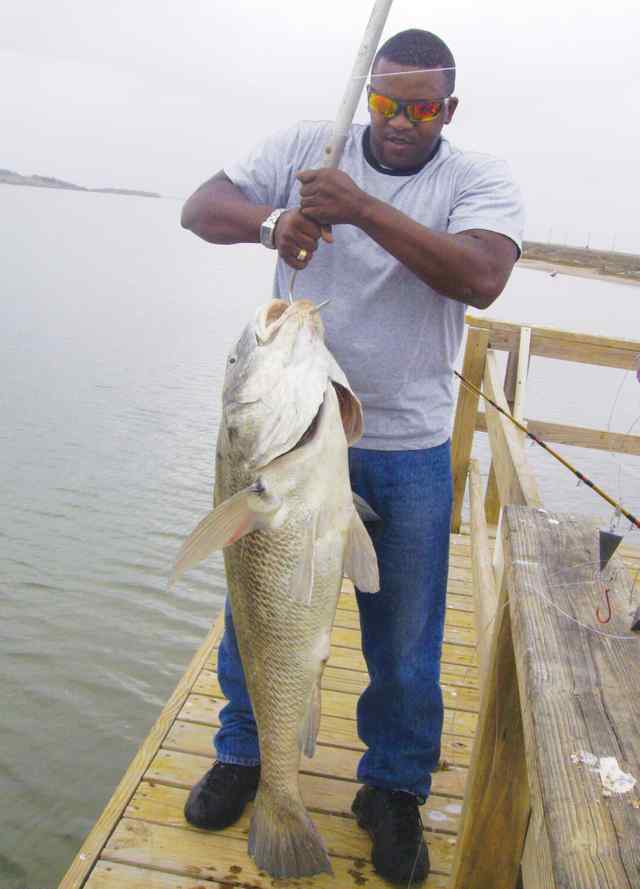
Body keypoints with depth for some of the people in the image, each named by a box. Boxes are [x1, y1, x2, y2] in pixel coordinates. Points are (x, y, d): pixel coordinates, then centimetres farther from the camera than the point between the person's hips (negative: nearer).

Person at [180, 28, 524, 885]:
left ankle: (395, 790, 34)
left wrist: (362, 208, -28)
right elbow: (201, 206, -3)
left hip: (408, 451, -1)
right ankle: (244, 752, 39)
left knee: (405, 635, 10)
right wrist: (271, 220, -24)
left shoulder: (479, 179, -3)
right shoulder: (308, 146, 2)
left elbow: (481, 278, -22)